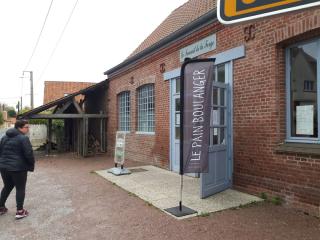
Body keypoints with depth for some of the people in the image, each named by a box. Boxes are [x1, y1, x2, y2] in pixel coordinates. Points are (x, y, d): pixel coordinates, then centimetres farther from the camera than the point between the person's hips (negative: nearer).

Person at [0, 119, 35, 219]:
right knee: (20, 189, 4)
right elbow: (29, 154, -17)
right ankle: (20, 211, 7)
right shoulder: (23, 138, -14)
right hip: (18, 168, -7)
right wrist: (31, 165, -3)